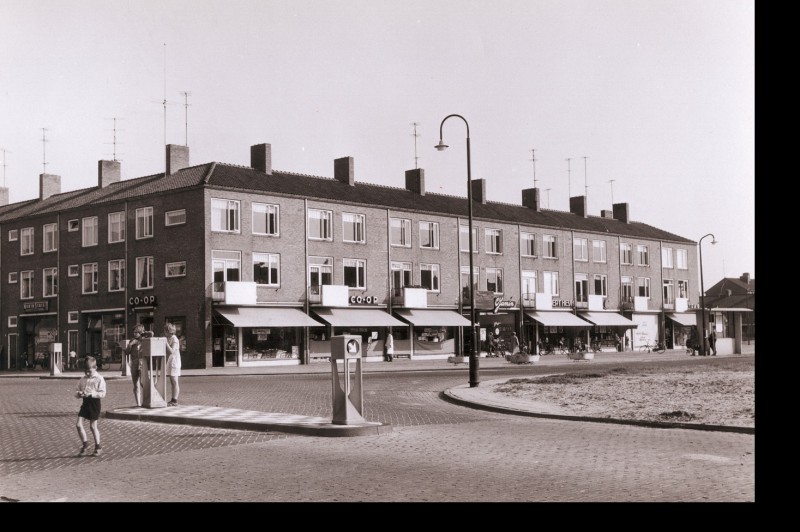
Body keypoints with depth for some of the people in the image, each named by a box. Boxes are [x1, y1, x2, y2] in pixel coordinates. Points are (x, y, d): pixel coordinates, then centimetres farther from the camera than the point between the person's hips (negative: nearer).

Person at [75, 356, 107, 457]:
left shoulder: (99, 379, -8)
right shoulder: (83, 379, 9)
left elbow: (102, 393, -14)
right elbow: (78, 390, 14)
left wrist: (92, 394, -27)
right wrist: (79, 394, -10)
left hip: (94, 402, -5)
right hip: (85, 402, 5)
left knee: (93, 426, 1)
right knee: (78, 425, -3)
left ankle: (98, 448, 16)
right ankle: (85, 446, 12)